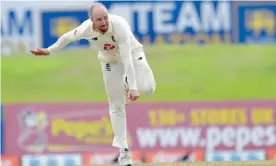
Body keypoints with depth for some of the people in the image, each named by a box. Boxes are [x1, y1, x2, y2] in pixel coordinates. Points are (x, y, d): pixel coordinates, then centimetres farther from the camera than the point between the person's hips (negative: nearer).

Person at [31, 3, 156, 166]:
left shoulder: (120, 25, -37)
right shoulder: (86, 29, -26)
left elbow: (127, 59, -40)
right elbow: (68, 37, -2)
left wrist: (133, 87, -43)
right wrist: (49, 51, 10)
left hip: (132, 54, -2)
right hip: (111, 62, 2)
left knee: (147, 88, -26)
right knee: (116, 106, 0)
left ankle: (128, 86, 10)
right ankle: (123, 151, 8)